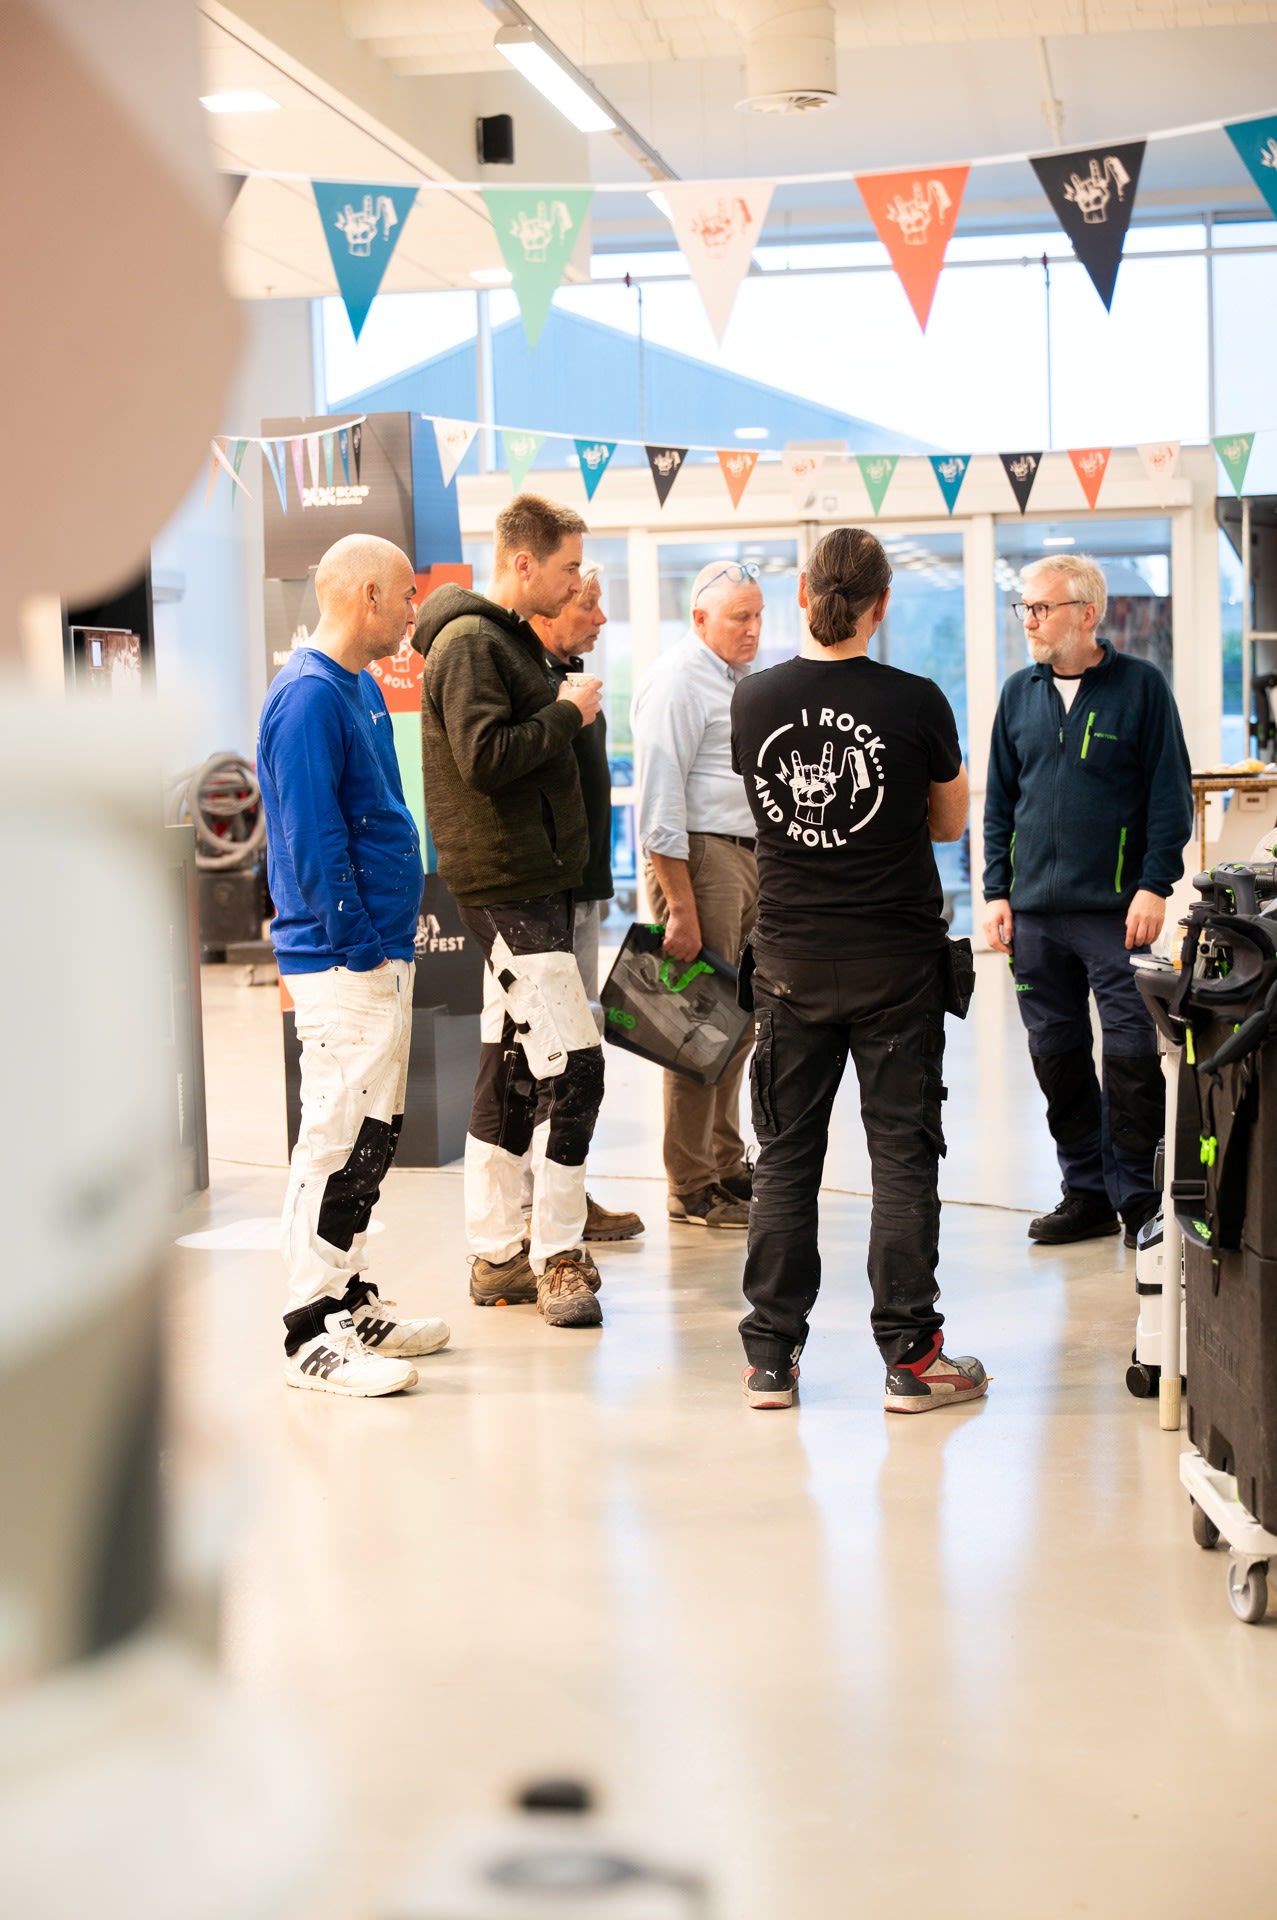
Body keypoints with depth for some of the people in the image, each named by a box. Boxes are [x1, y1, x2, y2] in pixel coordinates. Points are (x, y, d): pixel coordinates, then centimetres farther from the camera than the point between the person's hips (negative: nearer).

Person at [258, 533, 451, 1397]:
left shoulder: (361, 688, 15)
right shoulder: (309, 695, -16)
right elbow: (311, 840, -20)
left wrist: (392, 943, 17)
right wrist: (361, 949, -18)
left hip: (381, 952, 10)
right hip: (343, 961, -10)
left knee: (374, 1134, 15)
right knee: (341, 1139, -5)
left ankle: (352, 1299, 26)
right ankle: (315, 1334, 1)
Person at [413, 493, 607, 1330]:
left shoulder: (510, 639, 19)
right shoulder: (469, 642, -12)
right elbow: (486, 756, -23)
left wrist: (567, 712, 8)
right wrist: (569, 714, -13)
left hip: (536, 878, 11)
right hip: (507, 881, -11)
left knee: (513, 1072, 13)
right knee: (573, 1065, -12)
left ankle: (497, 1255, 20)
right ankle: (559, 1257, -4)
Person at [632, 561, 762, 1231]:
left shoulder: (739, 678, 19)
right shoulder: (676, 680, -11)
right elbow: (660, 800, -17)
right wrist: (680, 908, -21)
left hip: (747, 855, 9)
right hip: (700, 856, -9)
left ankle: (726, 1167, 24)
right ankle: (691, 1189, 1)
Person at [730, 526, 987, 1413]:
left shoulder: (754, 700, -4)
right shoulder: (915, 702, -12)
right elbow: (951, 821, 3)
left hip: (790, 963, 3)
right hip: (896, 961, -2)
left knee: (785, 1157, 10)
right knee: (903, 1156, 5)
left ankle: (771, 1357, 14)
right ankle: (912, 1359, 9)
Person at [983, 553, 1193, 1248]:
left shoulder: (1140, 687, -1)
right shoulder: (1019, 694, 11)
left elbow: (1170, 794, -2)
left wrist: (1154, 887, -10)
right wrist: (997, 891, 8)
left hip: (1115, 910, -4)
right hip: (1034, 912, 5)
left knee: (1132, 1057, -3)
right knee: (1057, 1056, 8)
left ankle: (1138, 1197, 6)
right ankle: (1085, 1193, 19)